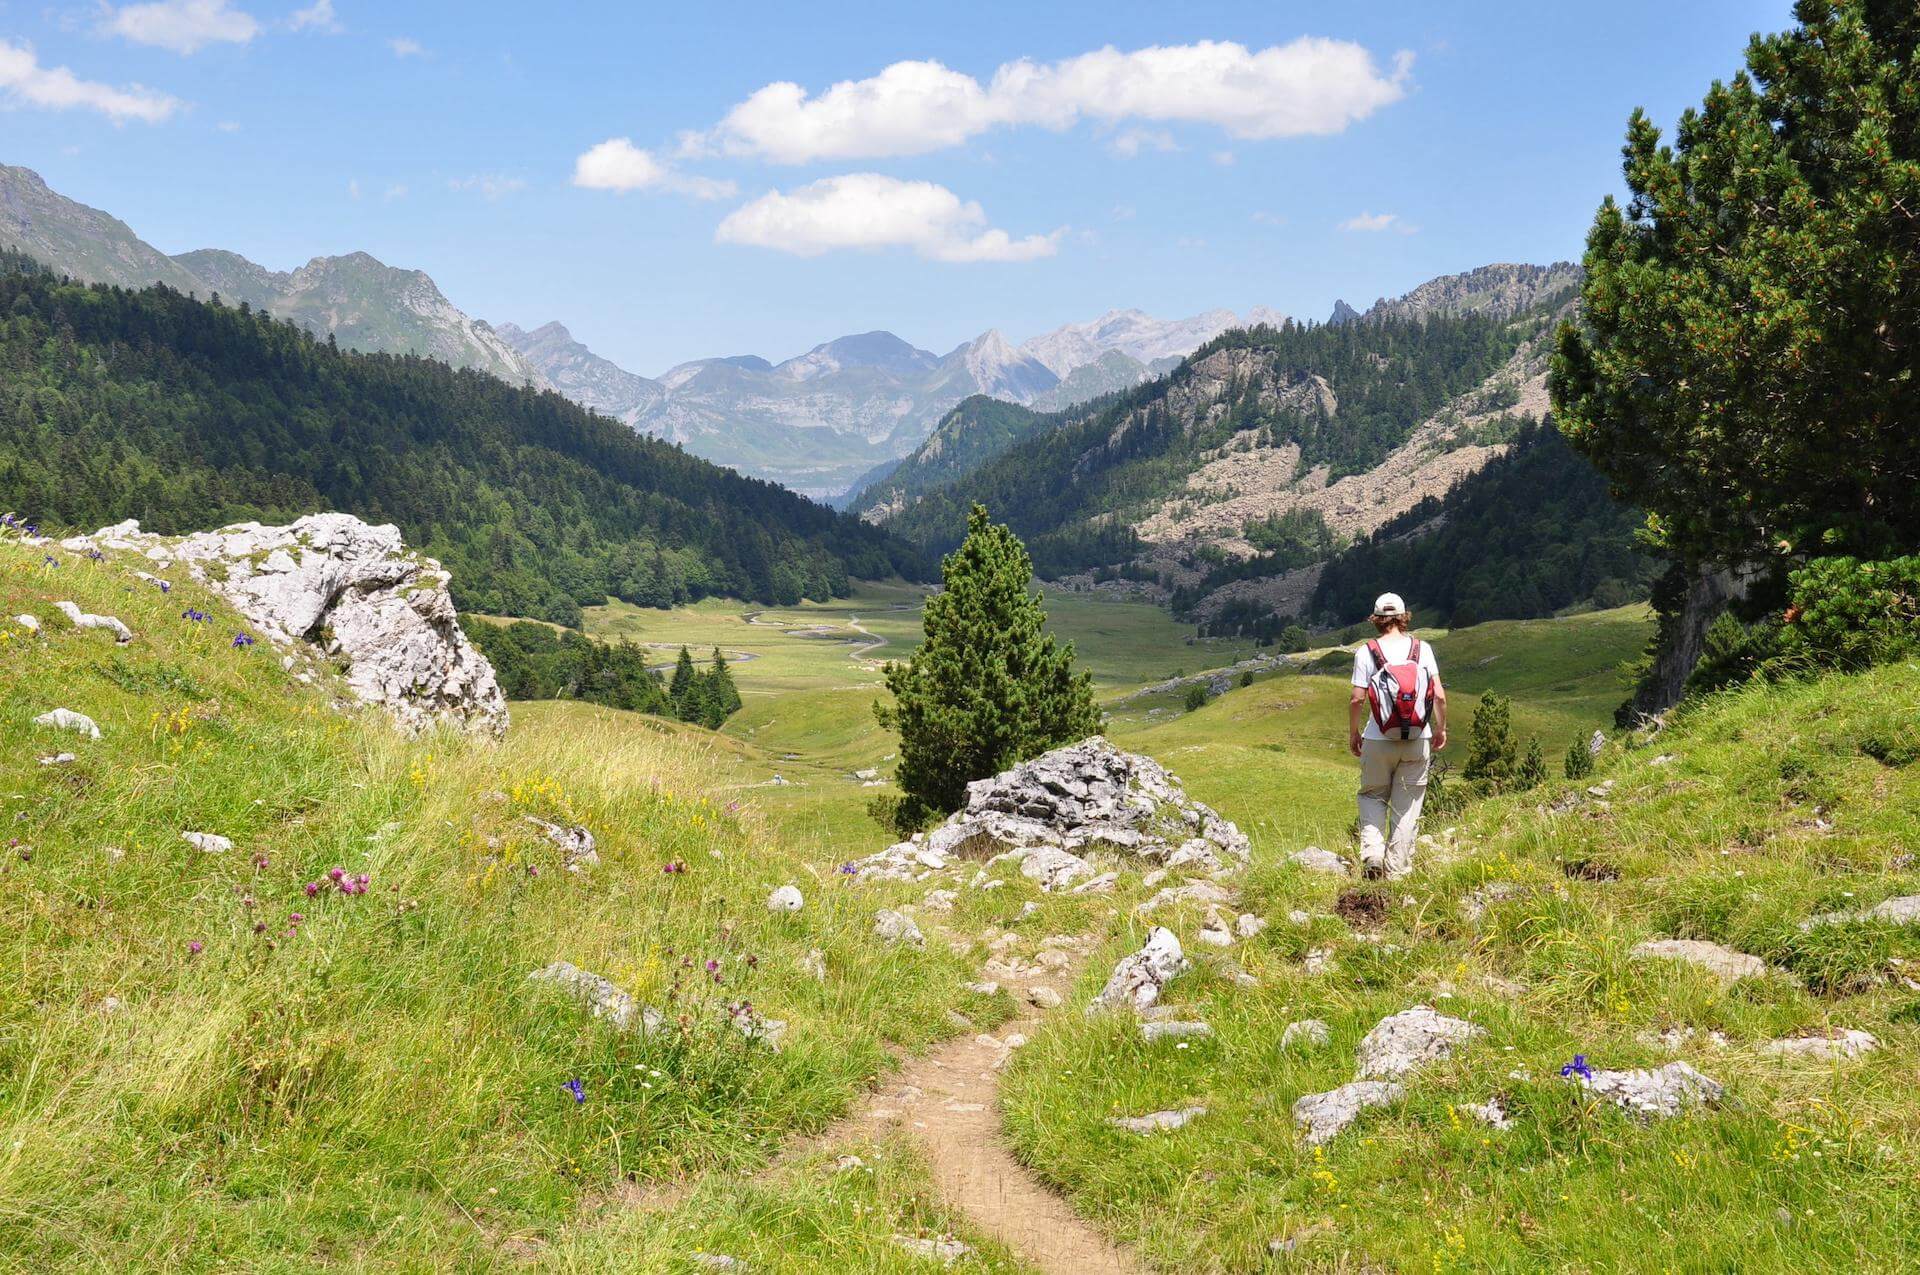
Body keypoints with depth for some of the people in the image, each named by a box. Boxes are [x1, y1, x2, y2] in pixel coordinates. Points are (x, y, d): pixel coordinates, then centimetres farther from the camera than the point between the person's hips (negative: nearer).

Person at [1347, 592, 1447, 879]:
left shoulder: (1366, 651, -5)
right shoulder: (1422, 648, -1)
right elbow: (1440, 695, -4)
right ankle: (1397, 869, 10)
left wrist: (1353, 733, 6)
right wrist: (1440, 729, 10)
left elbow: (1357, 699, -8)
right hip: (1418, 738, 1)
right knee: (1407, 805, 9)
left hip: (1378, 739, -1)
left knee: (1373, 796, 16)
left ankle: (1372, 852, -3)